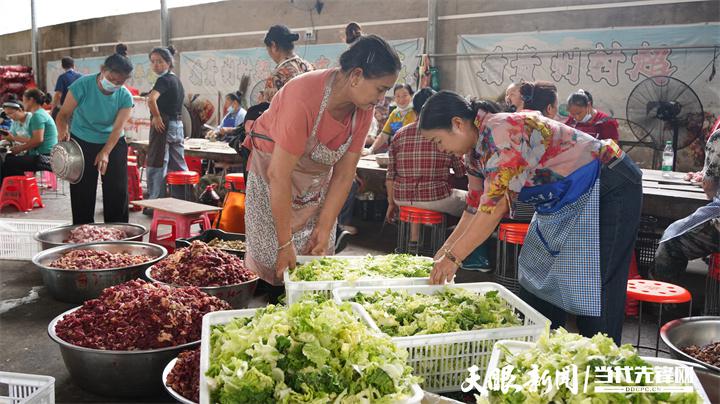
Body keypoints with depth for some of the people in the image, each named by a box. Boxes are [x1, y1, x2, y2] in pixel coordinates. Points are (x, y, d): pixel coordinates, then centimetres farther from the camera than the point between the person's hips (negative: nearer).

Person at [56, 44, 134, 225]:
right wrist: (63, 130, -36)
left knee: (117, 192, -1)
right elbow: (64, 114, -14)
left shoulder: (125, 97, -13)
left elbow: (117, 128, -17)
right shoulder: (83, 85, -19)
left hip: (113, 144, 2)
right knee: (82, 194, 1)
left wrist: (105, 152, -31)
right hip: (82, 143, -1)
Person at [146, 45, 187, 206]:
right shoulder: (176, 79, 14)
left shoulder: (164, 80, -13)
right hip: (178, 124, 9)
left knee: (156, 166, -2)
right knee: (179, 165, 15)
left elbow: (151, 99, -32)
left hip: (164, 125, -9)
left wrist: (156, 116, -19)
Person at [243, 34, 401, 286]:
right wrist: (285, 243, -27)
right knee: (275, 263, -4)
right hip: (272, 178, -5)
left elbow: (344, 174, -8)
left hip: (318, 185, 5)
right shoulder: (303, 98, -32)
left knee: (319, 259, 4)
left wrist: (325, 228, -11)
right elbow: (279, 175, -31)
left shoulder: (363, 109, -12)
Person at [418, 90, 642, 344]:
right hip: (565, 202, 10)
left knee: (593, 293, -10)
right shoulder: (476, 151, 3)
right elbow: (475, 208, 9)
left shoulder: (501, 131, -27)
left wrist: (453, 257, -25)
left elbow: (495, 206, -30)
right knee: (536, 284, 11)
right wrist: (445, 250, 4)